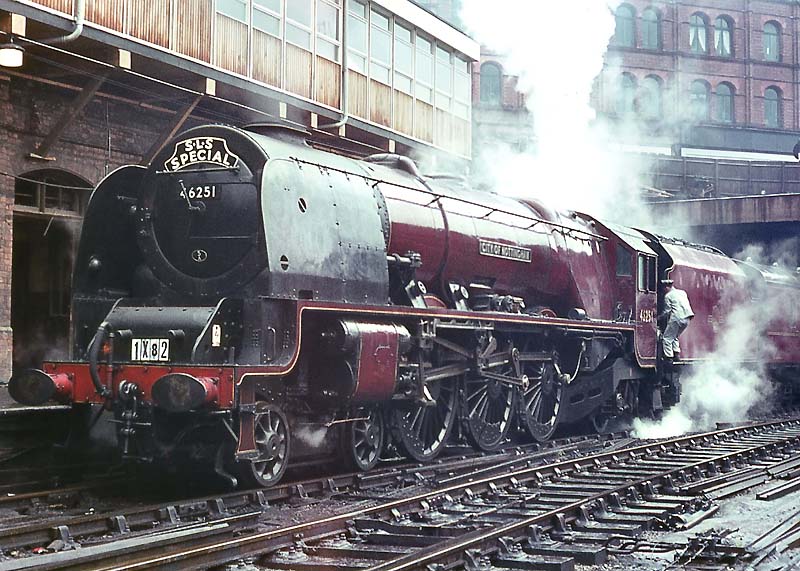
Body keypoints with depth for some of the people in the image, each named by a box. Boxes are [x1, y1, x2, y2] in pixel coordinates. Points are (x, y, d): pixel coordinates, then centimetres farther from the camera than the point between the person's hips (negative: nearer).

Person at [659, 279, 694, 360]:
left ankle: (669, 357, -6)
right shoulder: (682, 292, 20)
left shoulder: (668, 296, 0)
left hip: (677, 318, -7)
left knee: (667, 338, 1)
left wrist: (659, 317, 12)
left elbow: (667, 311, -1)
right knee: (675, 337, 24)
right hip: (687, 319, 7)